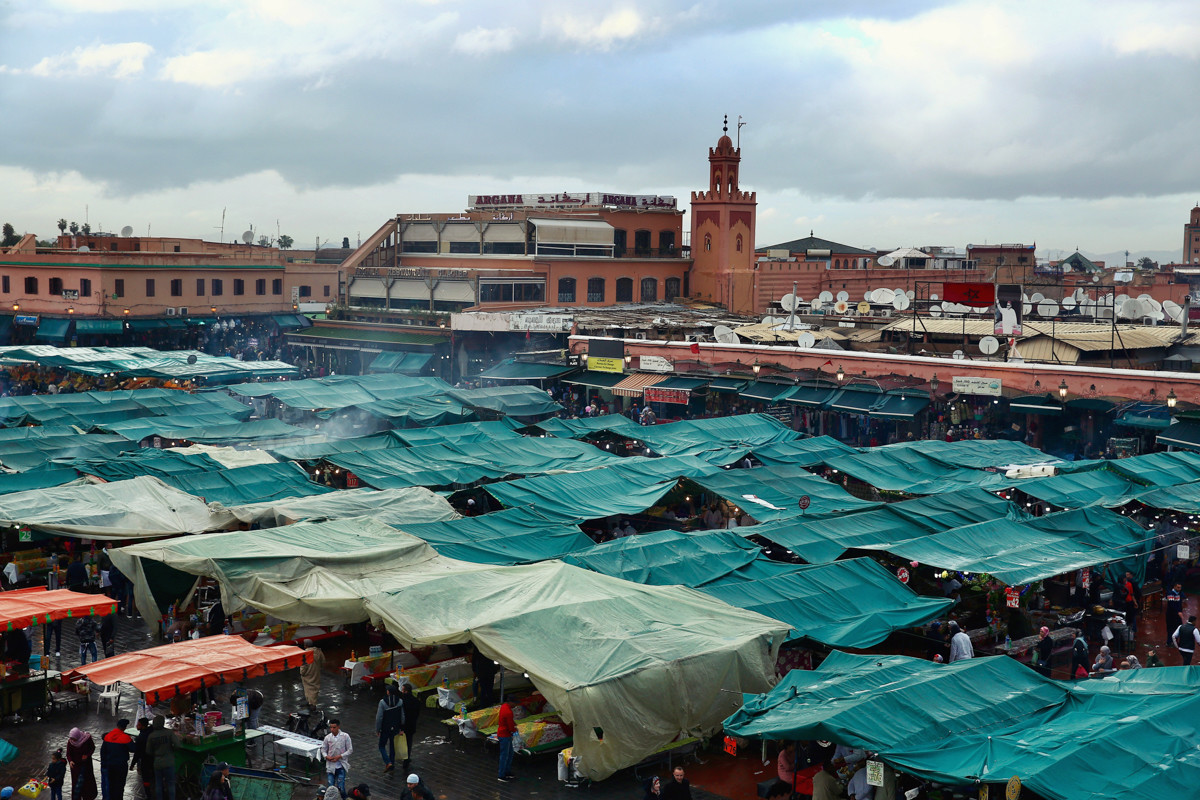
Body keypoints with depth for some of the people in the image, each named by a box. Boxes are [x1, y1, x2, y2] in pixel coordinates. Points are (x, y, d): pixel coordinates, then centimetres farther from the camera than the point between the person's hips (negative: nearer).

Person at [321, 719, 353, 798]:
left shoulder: (345, 736, -7)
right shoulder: (327, 737, -1)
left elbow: (350, 750, -3)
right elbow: (323, 749, 11)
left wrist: (339, 756, -14)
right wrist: (326, 756, -10)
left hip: (341, 765, -2)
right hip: (330, 766, 2)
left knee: (341, 788, -9)